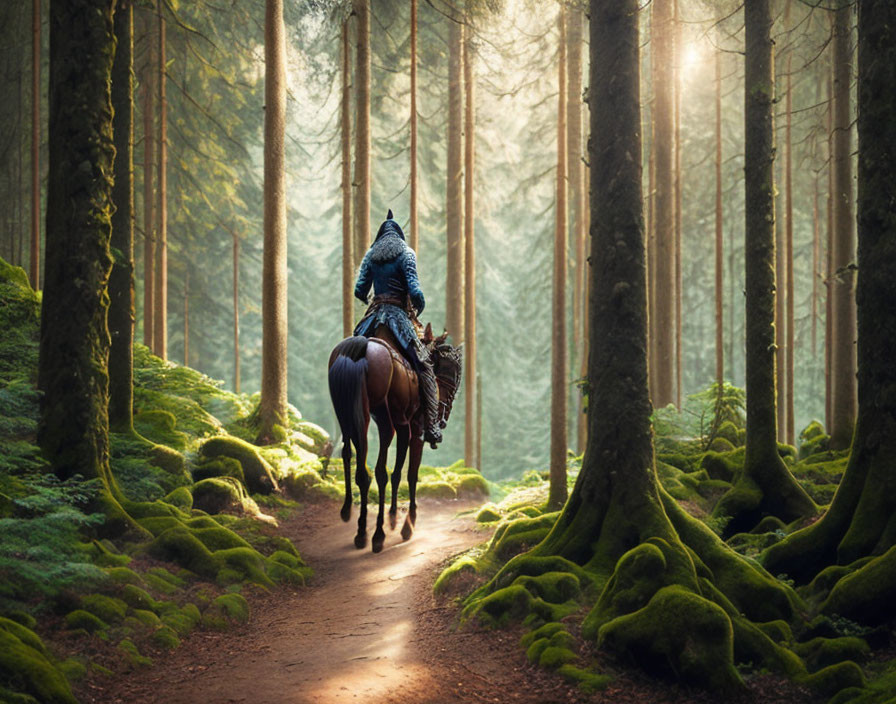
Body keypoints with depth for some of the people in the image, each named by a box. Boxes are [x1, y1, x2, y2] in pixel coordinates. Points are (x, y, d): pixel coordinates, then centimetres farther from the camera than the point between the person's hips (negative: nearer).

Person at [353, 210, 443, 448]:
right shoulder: (406, 253, 0)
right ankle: (430, 426, -15)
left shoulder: (370, 255, 13)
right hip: (400, 315, -5)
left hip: (375, 313, 5)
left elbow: (359, 290, 8)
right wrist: (420, 308, 7)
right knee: (425, 367, -5)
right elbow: (414, 290, -11)